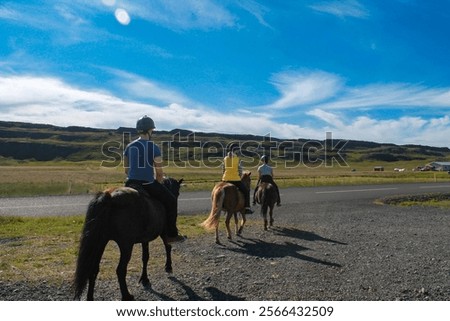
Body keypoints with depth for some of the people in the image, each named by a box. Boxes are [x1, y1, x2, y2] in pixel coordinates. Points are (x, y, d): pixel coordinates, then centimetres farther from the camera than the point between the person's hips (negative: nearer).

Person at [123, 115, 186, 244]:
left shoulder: (129, 147, 6)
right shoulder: (154, 147, -9)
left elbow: (126, 169, 11)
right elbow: (159, 172, -7)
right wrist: (157, 184, 10)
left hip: (131, 184, 5)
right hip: (148, 184, -5)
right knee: (171, 200, 13)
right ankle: (171, 234, 13)